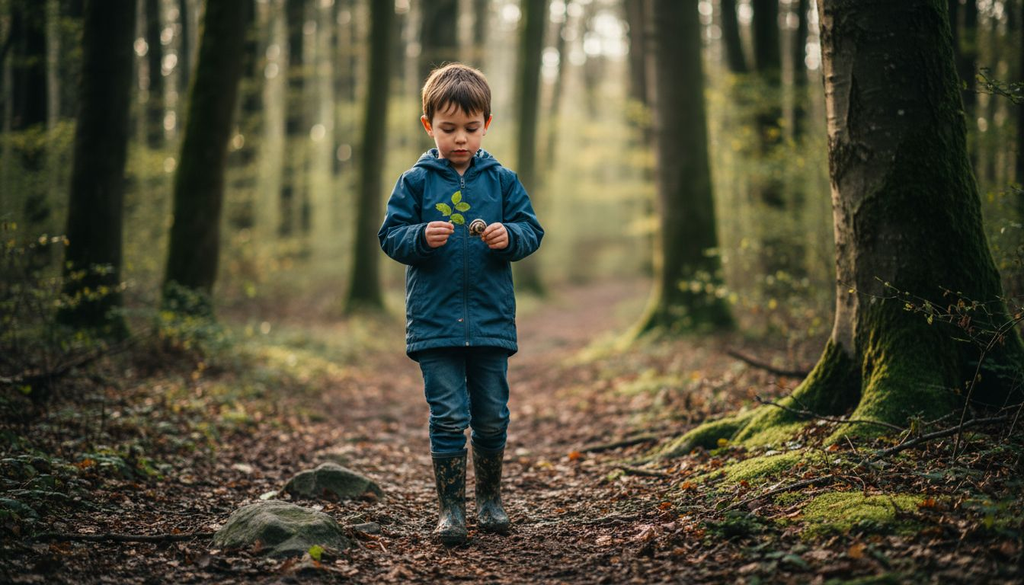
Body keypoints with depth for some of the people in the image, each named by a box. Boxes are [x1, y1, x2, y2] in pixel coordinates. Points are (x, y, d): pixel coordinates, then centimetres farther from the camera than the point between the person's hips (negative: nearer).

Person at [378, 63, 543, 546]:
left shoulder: (502, 180, 6)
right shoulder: (415, 181, 3)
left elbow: (531, 230, 6)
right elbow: (391, 235, 0)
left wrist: (509, 236, -15)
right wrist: (421, 238, -19)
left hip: (491, 320, 2)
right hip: (434, 320, -2)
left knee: (492, 416, 10)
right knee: (448, 416, -4)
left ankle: (490, 498, 29)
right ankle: (450, 507, 7)